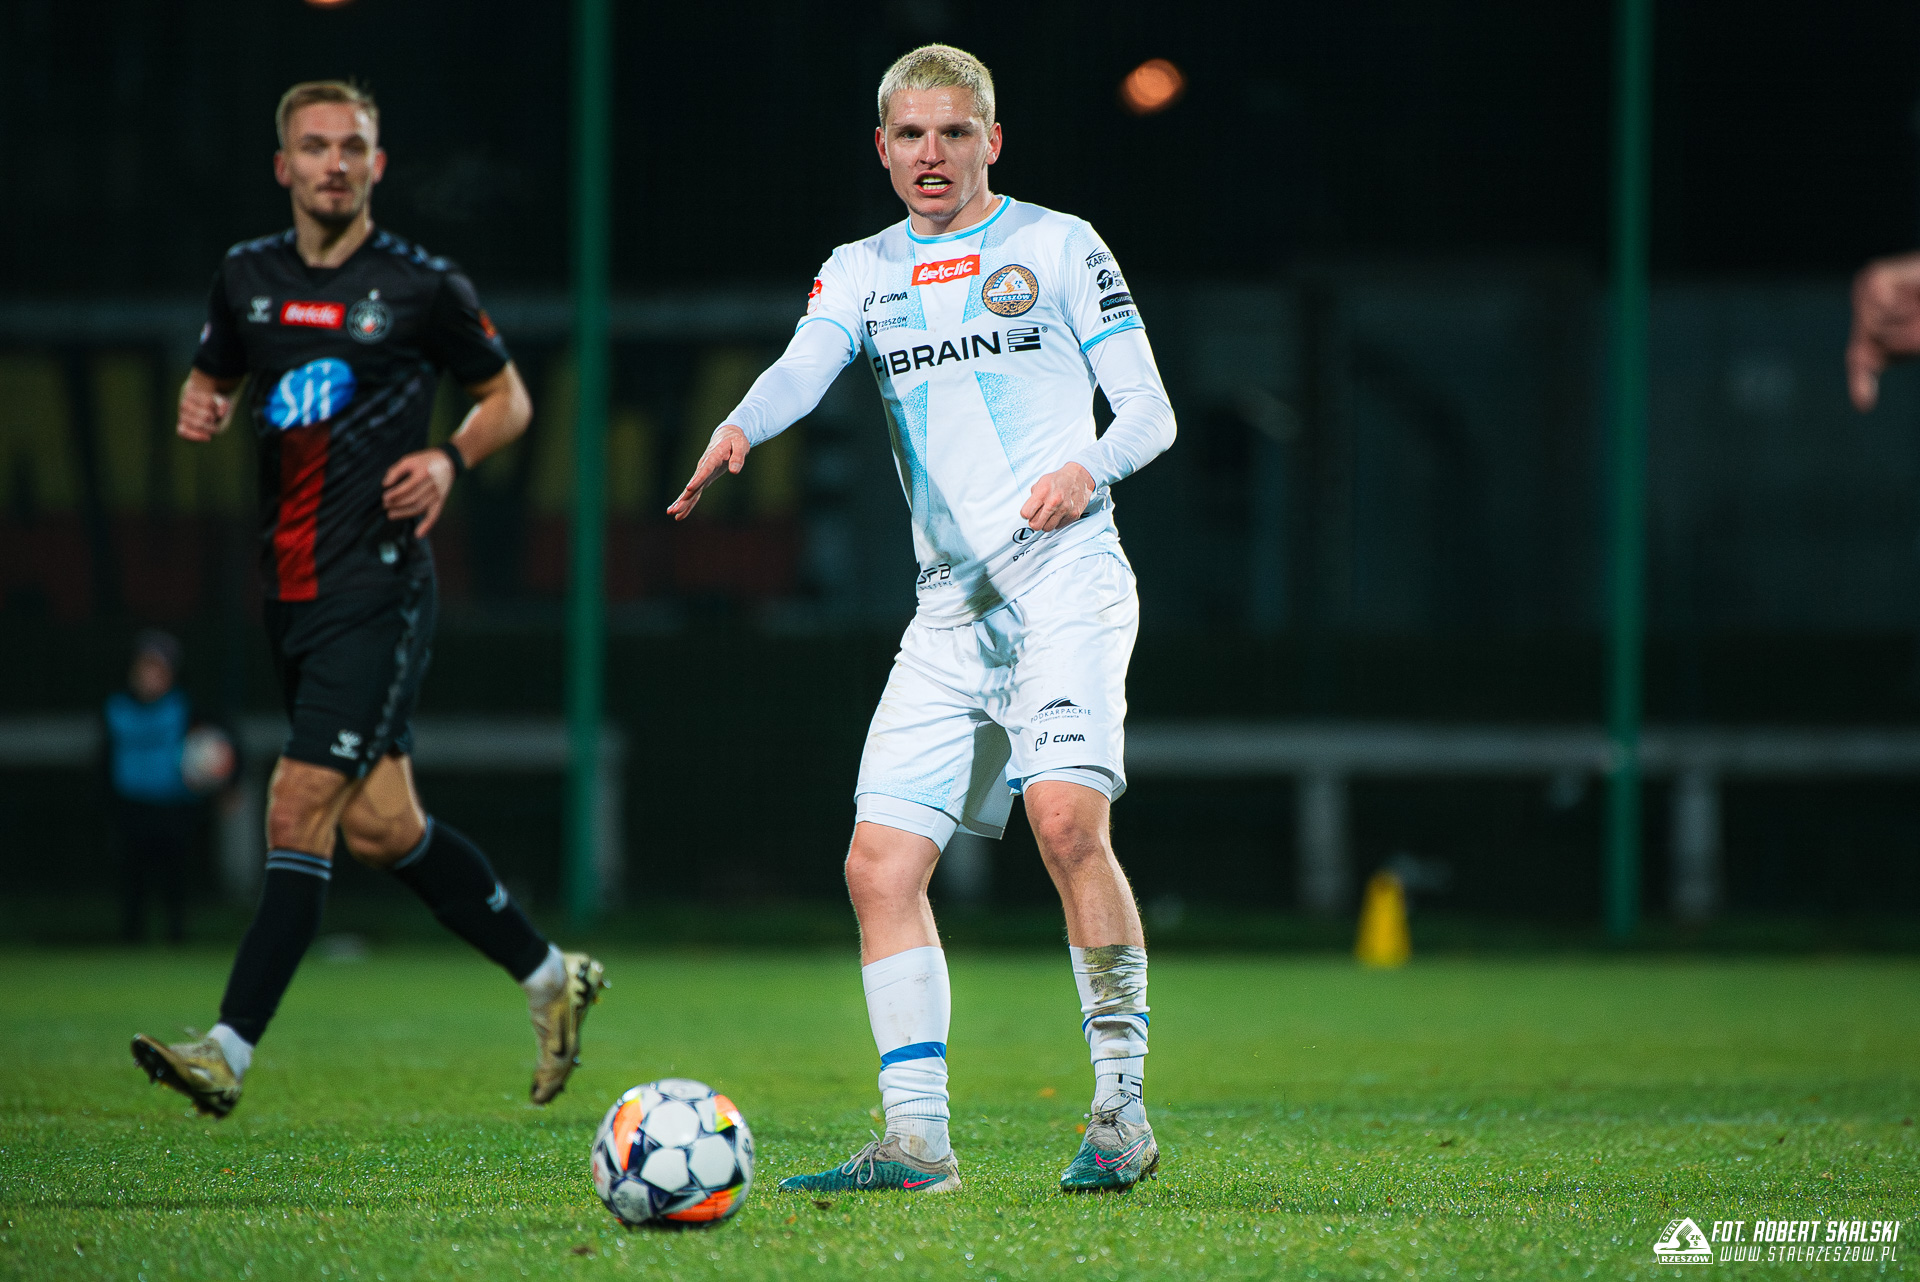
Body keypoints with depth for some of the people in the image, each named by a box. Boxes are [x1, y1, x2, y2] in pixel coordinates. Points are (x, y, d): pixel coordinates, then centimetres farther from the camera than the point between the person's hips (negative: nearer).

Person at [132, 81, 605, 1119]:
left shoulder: (422, 286, -3)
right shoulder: (247, 278, 9)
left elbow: (507, 396, 9)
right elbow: (211, 378, 24)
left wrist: (450, 459, -10)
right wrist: (201, 408, 0)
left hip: (376, 584, -6)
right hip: (291, 586, 6)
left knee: (301, 805, -15)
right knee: (379, 825, 10)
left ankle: (230, 1050, -17)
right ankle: (548, 975, 27)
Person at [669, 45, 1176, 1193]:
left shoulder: (1057, 246, 7)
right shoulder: (865, 272, 16)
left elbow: (1151, 411, 6)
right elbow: (805, 365, -4)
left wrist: (1088, 466, -16)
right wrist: (739, 427, -27)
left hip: (1069, 578, -5)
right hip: (953, 605, 5)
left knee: (1068, 819, -24)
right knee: (881, 864, -4)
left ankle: (1124, 1111, -15)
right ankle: (918, 1142, 1)